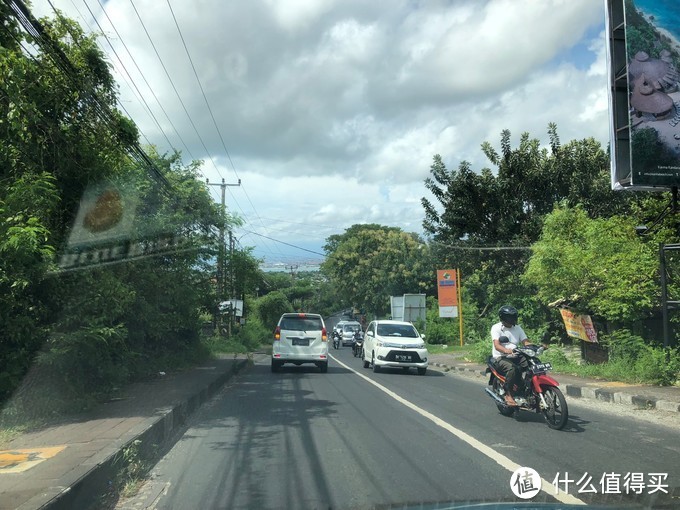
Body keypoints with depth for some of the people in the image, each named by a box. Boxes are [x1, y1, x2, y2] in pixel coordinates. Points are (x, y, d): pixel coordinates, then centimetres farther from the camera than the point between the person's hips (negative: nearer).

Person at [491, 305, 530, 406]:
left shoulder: (517, 328, 14)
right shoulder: (496, 328, -5)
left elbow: (525, 341, 5)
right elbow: (497, 345, -19)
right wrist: (506, 350, -40)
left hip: (516, 356, 6)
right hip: (501, 358, -6)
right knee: (512, 368, -36)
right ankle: (508, 395, -26)